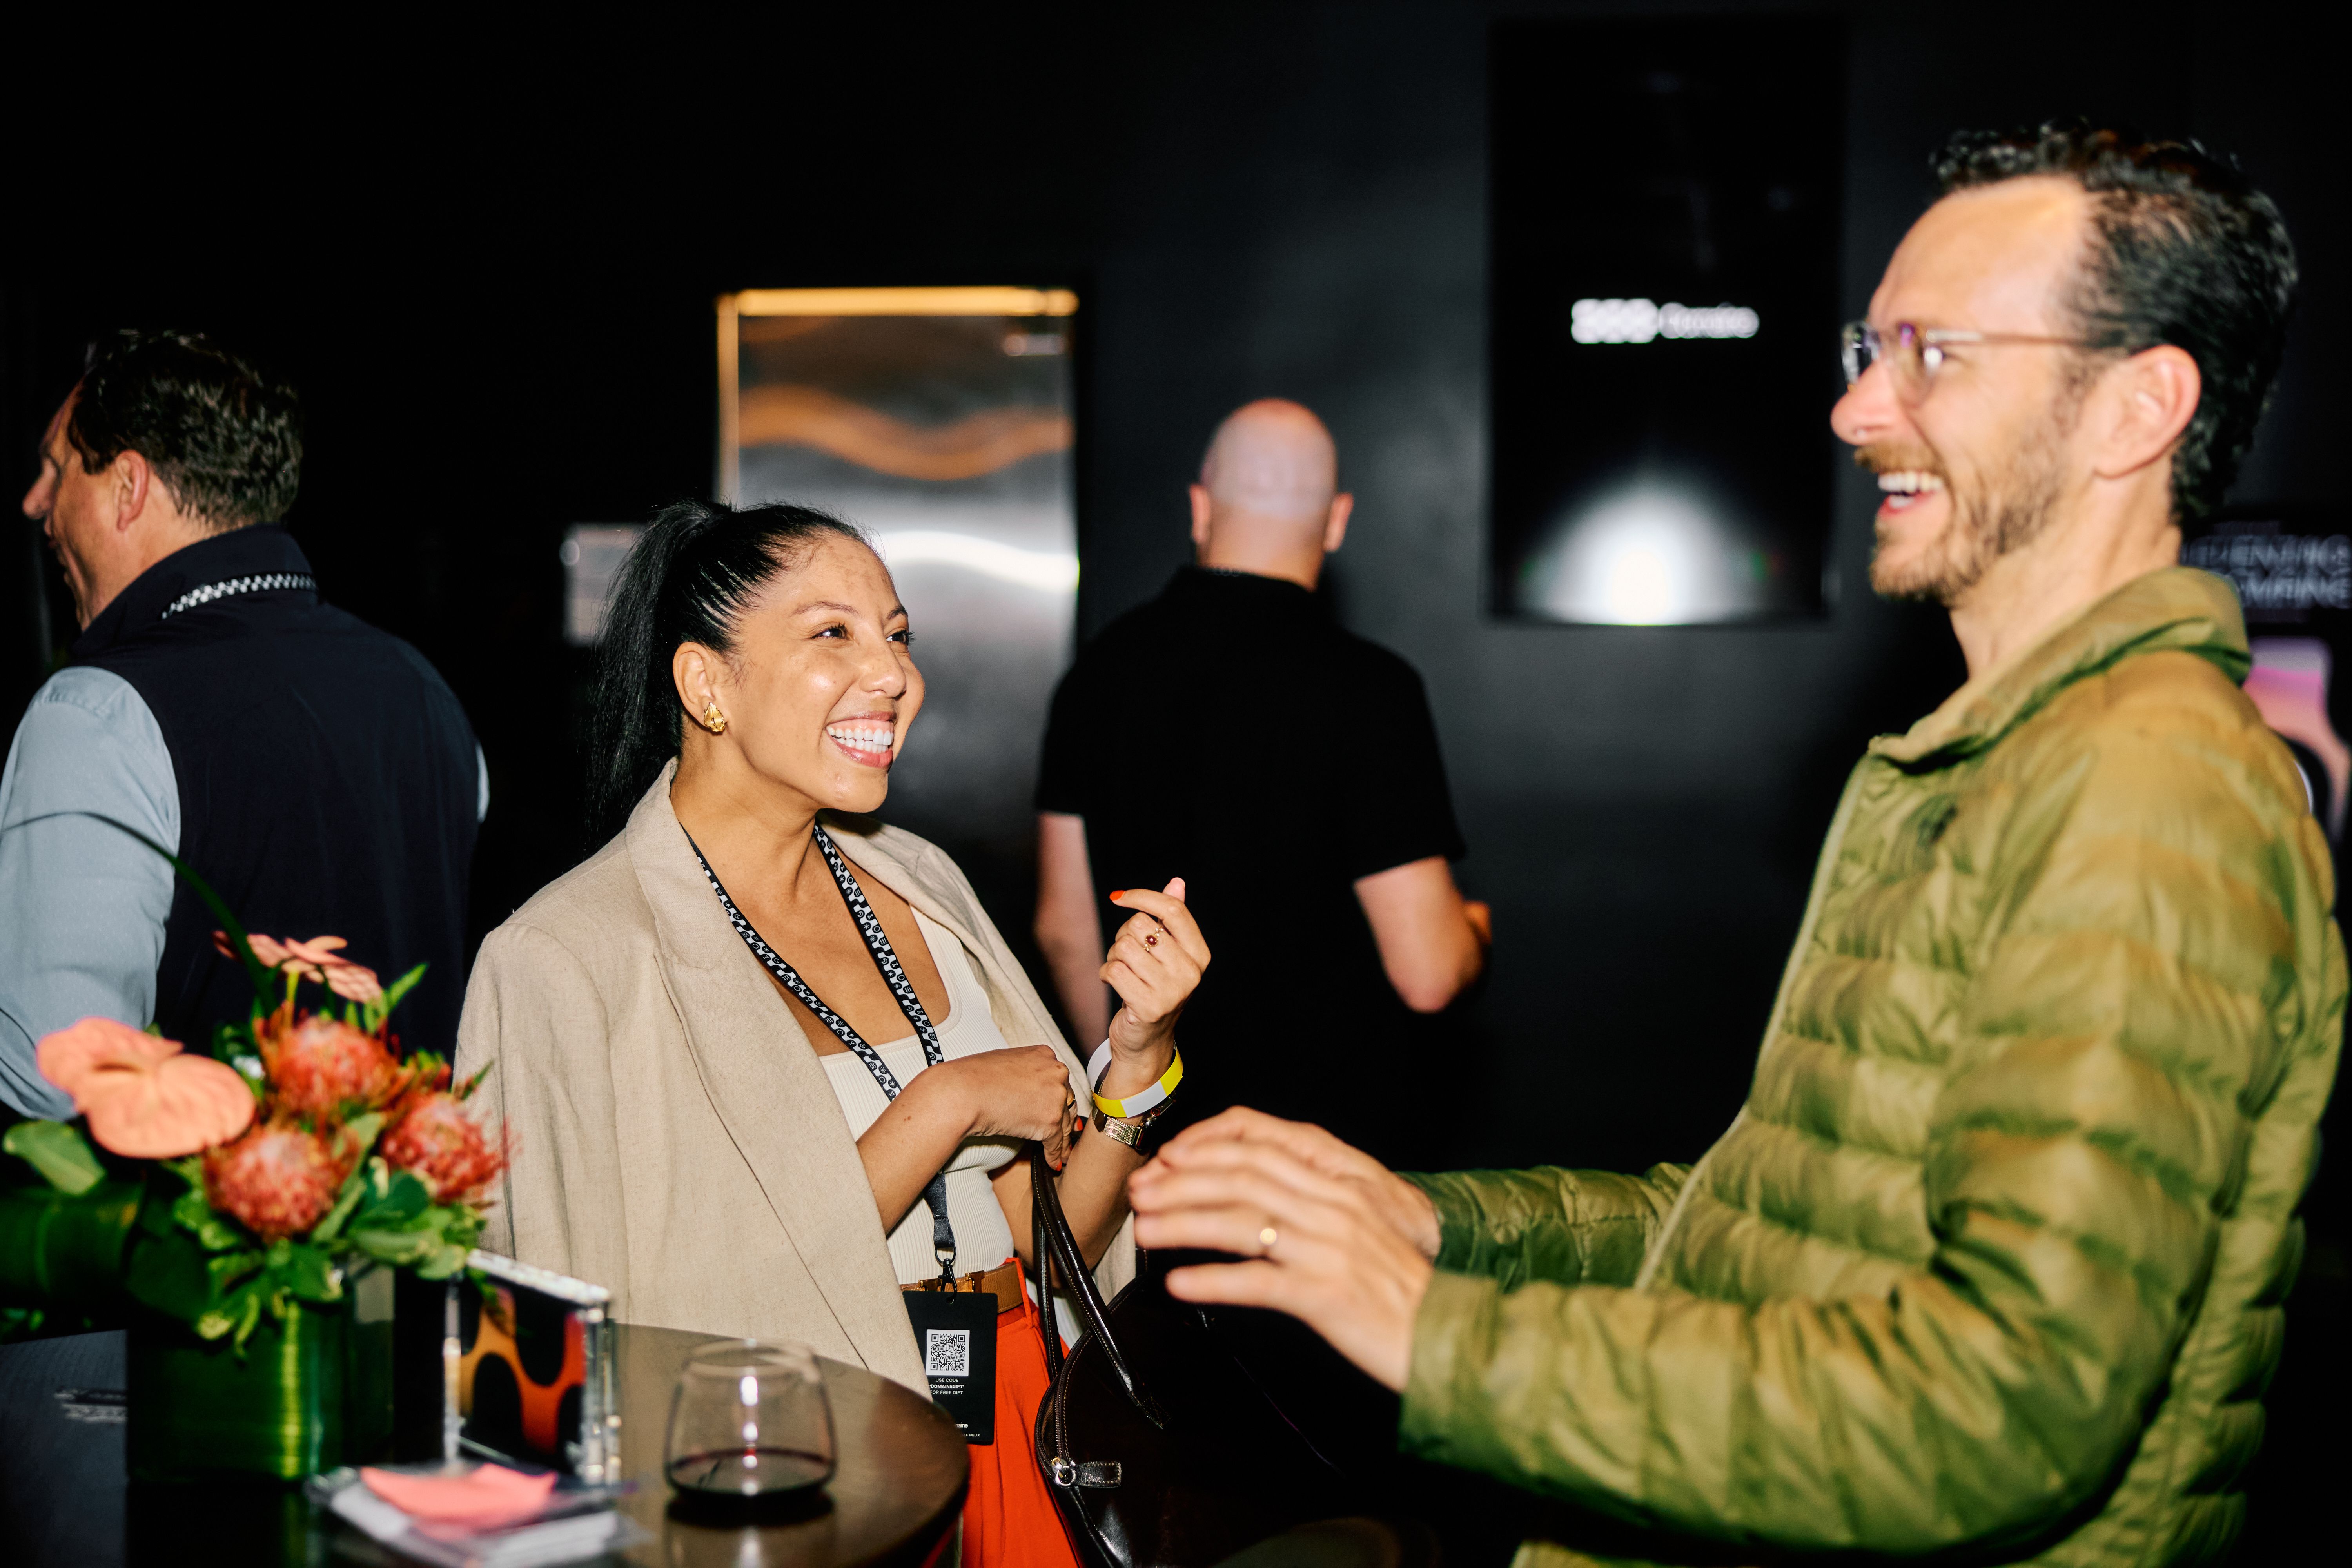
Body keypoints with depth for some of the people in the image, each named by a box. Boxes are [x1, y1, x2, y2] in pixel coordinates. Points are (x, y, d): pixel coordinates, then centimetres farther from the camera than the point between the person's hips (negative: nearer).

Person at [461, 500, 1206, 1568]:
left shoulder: (916, 885, 5)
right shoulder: (572, 956, -13)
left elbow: (1043, 1247, 6)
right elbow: (679, 1322, -18)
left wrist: (1137, 1052, -9)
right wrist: (943, 1105, -17)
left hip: (1008, 1440, 5)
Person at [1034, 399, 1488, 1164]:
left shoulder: (1102, 665, 2)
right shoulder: (1366, 685, -13)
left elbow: (1063, 929, 9)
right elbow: (1427, 972, -15)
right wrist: (1473, 928, 8)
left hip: (1159, 1128, 5)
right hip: (1330, 1126, -4)